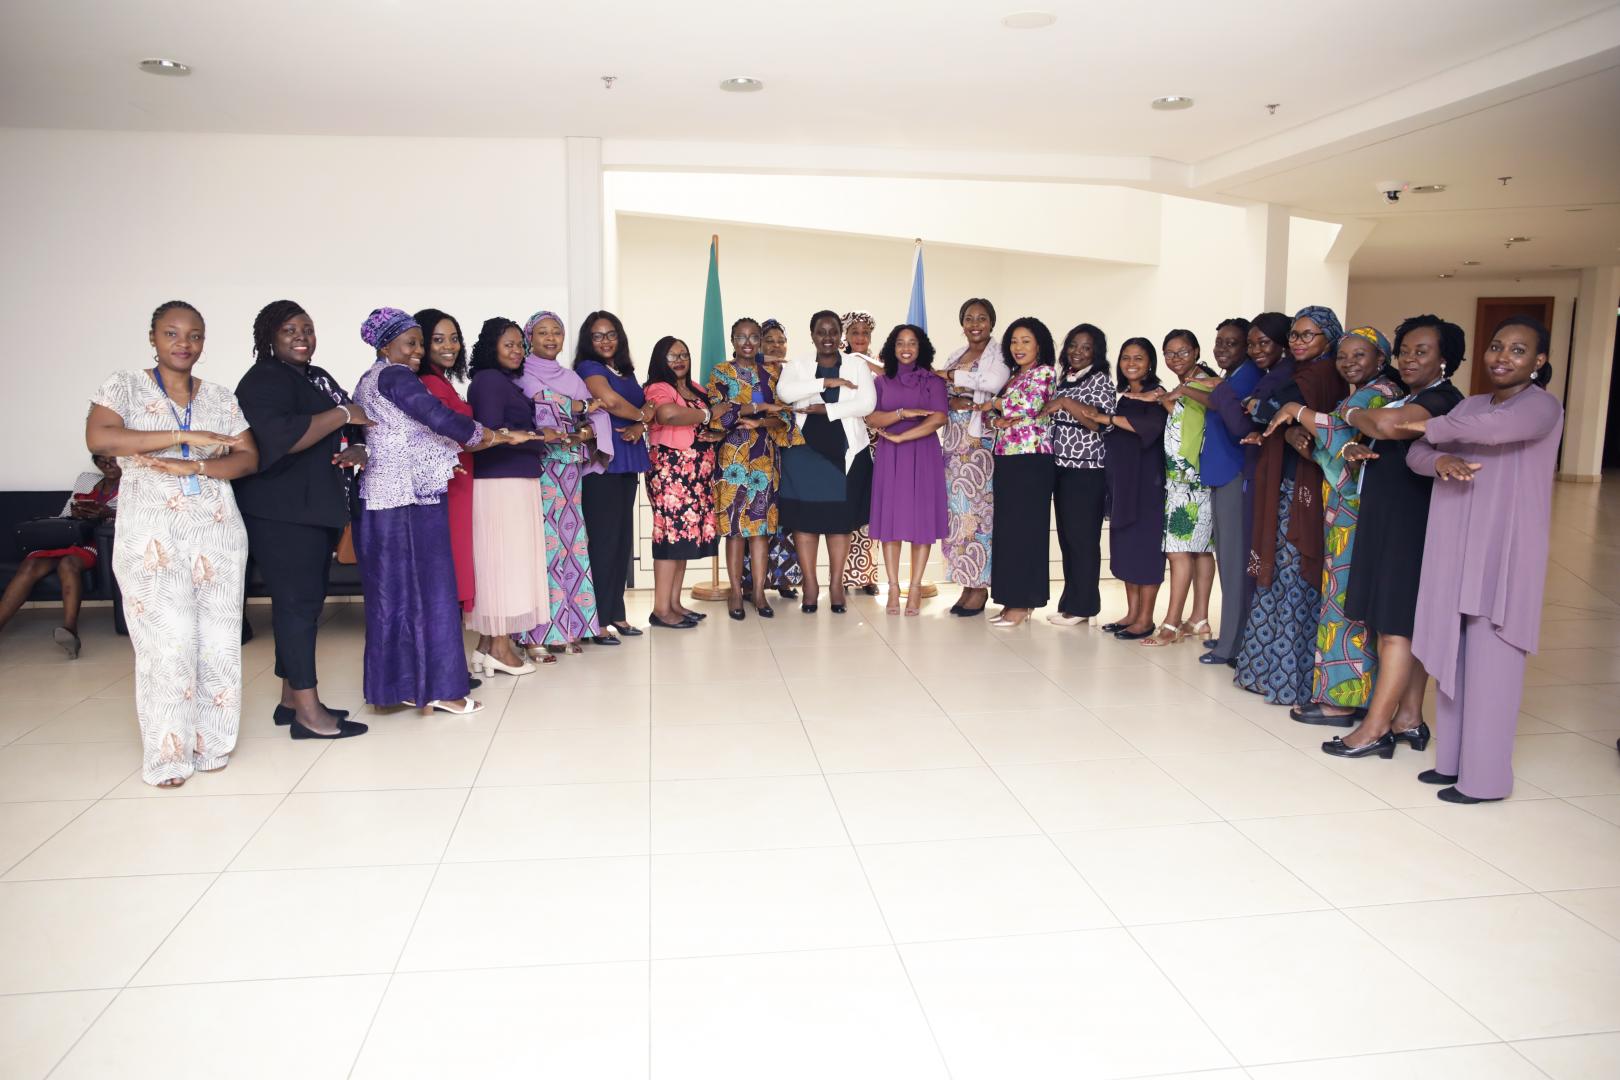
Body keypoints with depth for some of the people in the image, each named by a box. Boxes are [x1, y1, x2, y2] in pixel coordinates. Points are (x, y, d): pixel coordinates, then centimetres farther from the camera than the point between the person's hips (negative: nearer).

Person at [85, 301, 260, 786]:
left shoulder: (220, 396, 13)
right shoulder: (125, 386, 5)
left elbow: (248, 458, 4)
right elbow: (98, 438, -13)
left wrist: (191, 467, -14)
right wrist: (187, 437, -18)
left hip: (218, 532, 3)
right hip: (151, 535, -3)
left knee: (218, 639, 1)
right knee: (168, 641, -7)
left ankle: (209, 743, 13)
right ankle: (168, 754, 5)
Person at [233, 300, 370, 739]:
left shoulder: (318, 377, 18)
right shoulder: (264, 379, -9)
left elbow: (351, 432, 22)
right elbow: (281, 437, -27)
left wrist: (358, 450, -2)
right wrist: (342, 414, -18)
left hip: (317, 508, 9)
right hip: (282, 511, -9)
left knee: (306, 602, 11)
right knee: (298, 602, -9)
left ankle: (292, 699, 20)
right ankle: (307, 710, -5)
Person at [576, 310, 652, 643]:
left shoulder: (627, 372, 20)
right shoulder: (589, 368, -2)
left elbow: (648, 408, 13)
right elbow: (609, 400, -21)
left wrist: (640, 426, -9)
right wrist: (640, 414, -4)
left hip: (627, 462, 8)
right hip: (600, 462, -7)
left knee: (624, 537, 9)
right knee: (604, 538, -9)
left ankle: (616, 612, 16)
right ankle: (597, 620, -5)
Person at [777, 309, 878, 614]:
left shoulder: (857, 365, 6)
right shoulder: (797, 365, 7)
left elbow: (867, 403, -8)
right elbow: (784, 392, -13)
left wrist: (824, 409, -13)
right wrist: (827, 382, -17)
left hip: (845, 451, 0)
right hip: (804, 449, 0)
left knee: (841, 516, 3)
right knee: (805, 515, -1)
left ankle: (836, 583, 13)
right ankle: (810, 583, 8)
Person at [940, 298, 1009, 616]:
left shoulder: (999, 353, -1)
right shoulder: (955, 356, 17)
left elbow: (994, 381, -21)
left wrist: (951, 376, -9)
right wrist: (951, 402, -10)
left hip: (982, 439, -6)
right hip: (955, 440, 6)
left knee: (979, 507, -6)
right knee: (957, 508, 3)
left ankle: (981, 587, 0)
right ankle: (967, 584, 9)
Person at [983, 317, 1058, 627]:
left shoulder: (1045, 372, -3)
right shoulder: (1012, 377, 19)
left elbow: (1029, 403, -19)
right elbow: (992, 417, 15)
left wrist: (995, 404, -3)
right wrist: (1000, 419, -8)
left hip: (1031, 459, -8)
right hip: (1006, 459, 8)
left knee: (1025, 529, -6)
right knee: (1005, 529, 7)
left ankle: (1022, 603, -1)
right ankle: (1012, 599, 14)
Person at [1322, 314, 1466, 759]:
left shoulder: (1443, 399, -13)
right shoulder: (1405, 399, 19)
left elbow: (1389, 426, -32)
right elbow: (1379, 442, 25)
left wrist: (1353, 416, -11)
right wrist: (1355, 449, 1)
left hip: (1411, 526, -10)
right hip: (1385, 522, 10)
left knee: (1398, 626, -7)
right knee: (1403, 625, 11)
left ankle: (1376, 728, -4)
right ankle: (1409, 719, 17)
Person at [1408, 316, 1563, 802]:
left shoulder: (1542, 405, -6)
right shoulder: (1471, 405, 14)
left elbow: (1498, 426, -28)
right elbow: (1416, 453, 4)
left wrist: (1434, 427, -13)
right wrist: (1440, 460, -18)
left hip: (1504, 556, -6)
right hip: (1455, 551, 6)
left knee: (1490, 664, -4)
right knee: (1452, 657, 10)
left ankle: (1485, 777, 4)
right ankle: (1452, 760, 20)